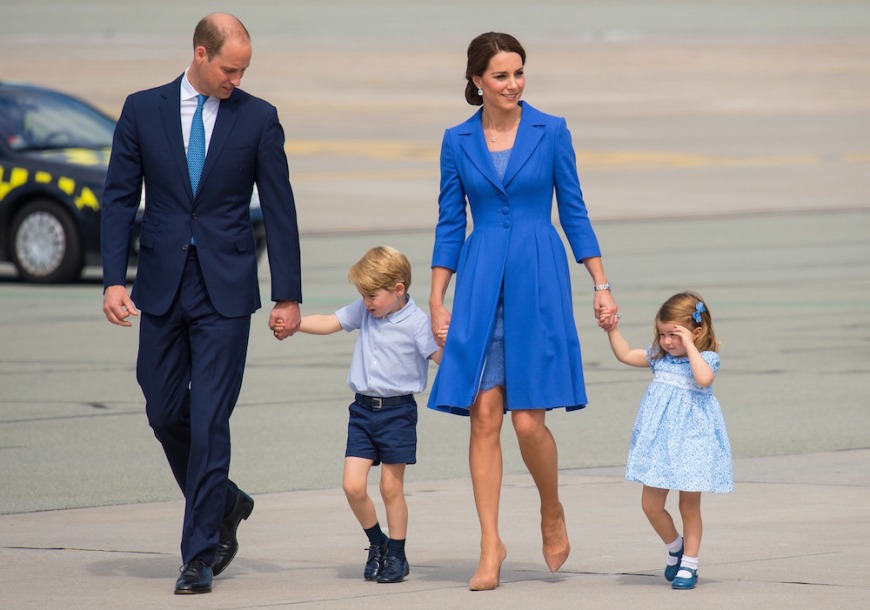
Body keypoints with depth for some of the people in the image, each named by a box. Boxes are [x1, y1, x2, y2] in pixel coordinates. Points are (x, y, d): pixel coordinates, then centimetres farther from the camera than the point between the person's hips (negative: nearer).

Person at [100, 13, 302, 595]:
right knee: (164, 413, 8)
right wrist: (114, 279, -5)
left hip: (225, 289, -2)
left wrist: (289, 296, -1)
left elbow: (280, 211, 2)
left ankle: (200, 555, -1)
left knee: (209, 421, -7)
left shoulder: (258, 118, 0)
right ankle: (225, 504, 32)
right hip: (162, 285, 2)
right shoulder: (143, 110, 3)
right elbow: (120, 198, 4)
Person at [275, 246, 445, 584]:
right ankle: (377, 542, 20)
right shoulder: (364, 311, 5)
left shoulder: (416, 322, -12)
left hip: (397, 411, -5)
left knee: (391, 487, 3)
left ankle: (396, 555, 18)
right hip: (363, 408, 5)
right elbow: (329, 323, 13)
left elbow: (441, 360, -16)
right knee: (353, 485, -3)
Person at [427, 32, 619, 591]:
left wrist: (602, 285, 1)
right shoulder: (458, 142, 7)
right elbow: (450, 224, 9)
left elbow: (574, 212, 5)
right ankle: (491, 545, 2)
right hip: (480, 282, 2)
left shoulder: (551, 132, 2)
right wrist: (437, 302, 4)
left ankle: (553, 513, 19)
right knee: (484, 416, -4)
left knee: (528, 417, -8)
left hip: (538, 278, -2)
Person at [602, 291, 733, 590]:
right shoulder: (660, 357, 8)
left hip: (690, 441, -5)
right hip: (659, 442, 5)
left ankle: (689, 565, 15)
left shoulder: (706, 358, -9)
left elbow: (704, 378, -31)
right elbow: (626, 355, 20)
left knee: (689, 505, 4)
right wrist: (613, 329, 9)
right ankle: (674, 548, 29)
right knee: (651, 504, 4)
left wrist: (689, 345, -28)